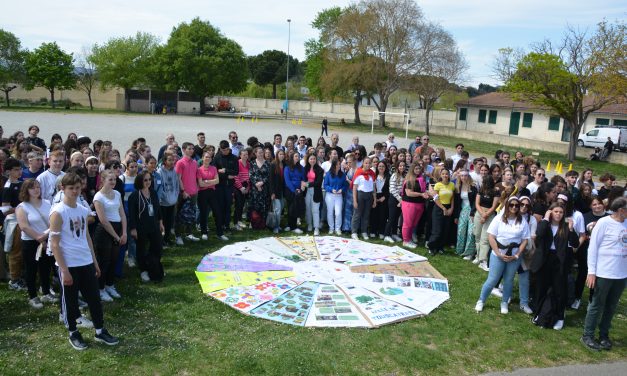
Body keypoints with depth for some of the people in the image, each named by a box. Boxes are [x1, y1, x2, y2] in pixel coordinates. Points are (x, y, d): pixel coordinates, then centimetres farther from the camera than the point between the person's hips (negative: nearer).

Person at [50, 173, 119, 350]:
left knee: (94, 298, 11)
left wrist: (95, 261, 15)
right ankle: (73, 333, 26)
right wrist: (64, 270, -16)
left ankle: (100, 331, 23)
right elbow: (54, 244, -14)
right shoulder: (58, 212, -13)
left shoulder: (83, 210, 7)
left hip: (86, 263, 6)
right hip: (69, 265, -6)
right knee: (70, 301, 9)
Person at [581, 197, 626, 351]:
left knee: (611, 307, 14)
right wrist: (591, 272, -12)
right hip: (604, 273, -5)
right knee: (597, 305, 5)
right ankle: (587, 336, 17)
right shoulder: (604, 222, -12)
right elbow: (593, 247, -10)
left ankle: (604, 335, 28)